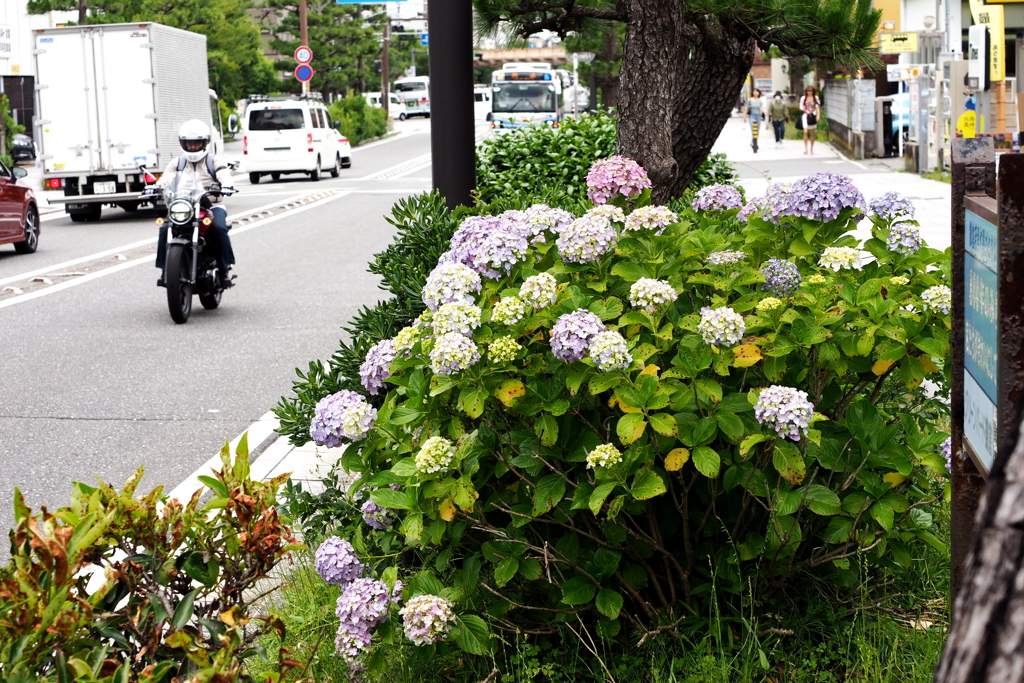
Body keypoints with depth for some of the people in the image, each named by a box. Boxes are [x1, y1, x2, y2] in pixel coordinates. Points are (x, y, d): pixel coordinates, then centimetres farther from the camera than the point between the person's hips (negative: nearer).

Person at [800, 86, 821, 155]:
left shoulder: (816, 98, 6)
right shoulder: (803, 98, 4)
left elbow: (818, 107, 5)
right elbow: (801, 108, 8)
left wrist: (818, 115, -7)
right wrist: (806, 111, -12)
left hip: (813, 115, 1)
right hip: (806, 115, -1)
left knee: (813, 133, 6)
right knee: (805, 131, -17)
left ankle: (811, 149, 16)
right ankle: (806, 148, -14)